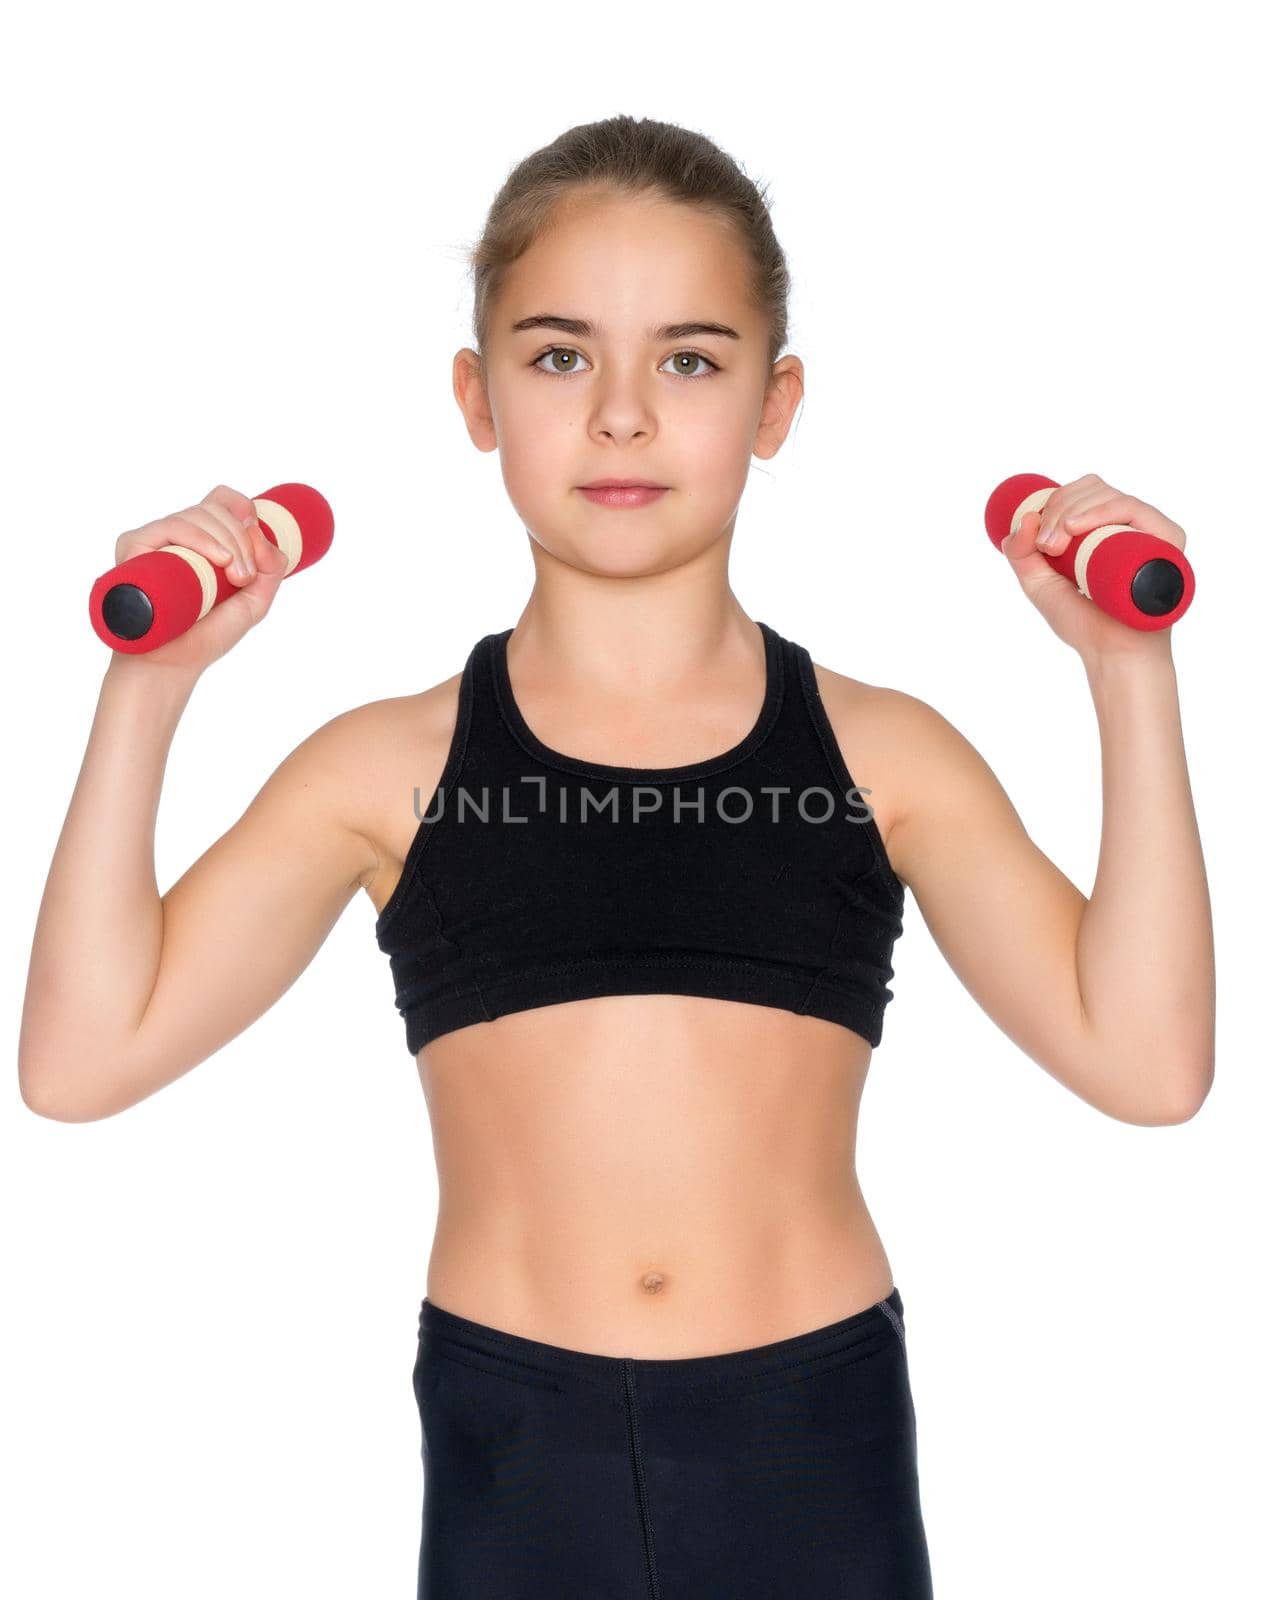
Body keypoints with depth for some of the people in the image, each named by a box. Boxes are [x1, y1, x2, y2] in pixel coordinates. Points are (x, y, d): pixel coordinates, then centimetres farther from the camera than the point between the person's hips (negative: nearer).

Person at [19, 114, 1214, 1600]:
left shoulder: (881, 753, 1)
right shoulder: (390, 768, -1)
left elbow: (1146, 1058, -7)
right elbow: (83, 1056, -6)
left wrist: (1129, 676, -7)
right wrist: (147, 688, -8)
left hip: (816, 1442, 1)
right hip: (507, 1445, 0)